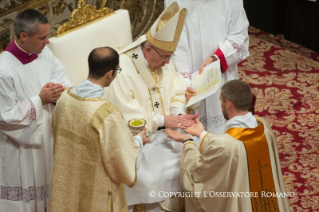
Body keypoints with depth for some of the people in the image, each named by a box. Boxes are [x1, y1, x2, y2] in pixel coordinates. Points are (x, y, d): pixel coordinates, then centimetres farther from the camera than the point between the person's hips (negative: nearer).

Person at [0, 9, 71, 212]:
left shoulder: (44, 52, -9)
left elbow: (61, 77, 4)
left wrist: (58, 89, -19)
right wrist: (40, 100, -24)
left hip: (48, 131, 6)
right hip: (21, 142, -6)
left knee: (47, 177, 25)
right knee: (25, 193, 12)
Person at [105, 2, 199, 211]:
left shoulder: (164, 60, 0)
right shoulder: (122, 70, -22)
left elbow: (176, 94, 7)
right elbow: (124, 117, -24)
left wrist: (179, 115, -15)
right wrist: (163, 119, -23)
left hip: (163, 132, 7)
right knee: (148, 177, -27)